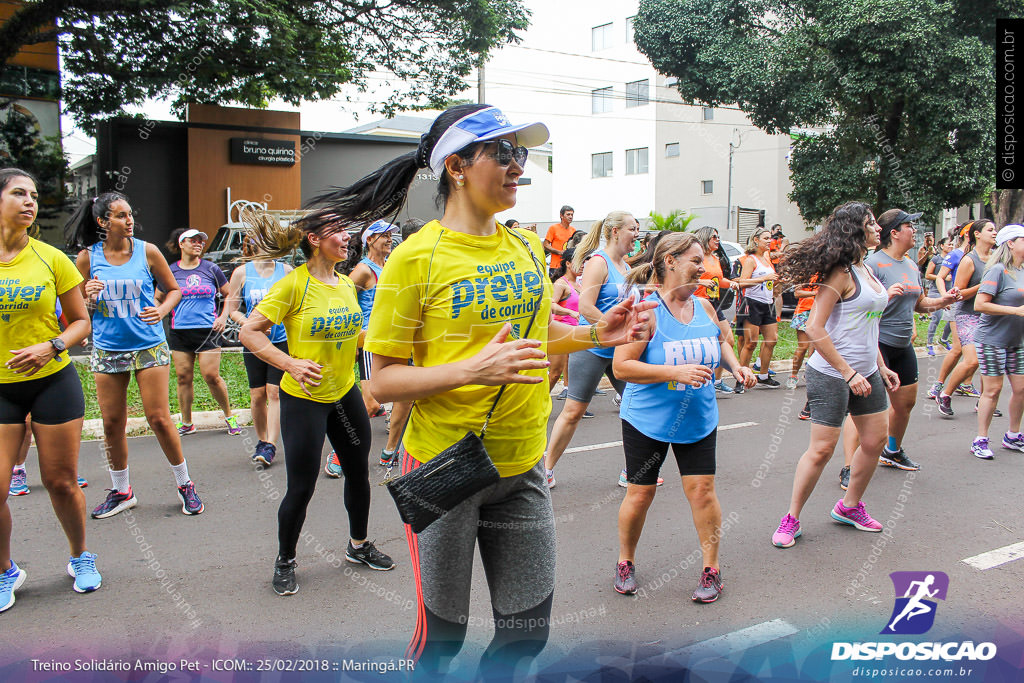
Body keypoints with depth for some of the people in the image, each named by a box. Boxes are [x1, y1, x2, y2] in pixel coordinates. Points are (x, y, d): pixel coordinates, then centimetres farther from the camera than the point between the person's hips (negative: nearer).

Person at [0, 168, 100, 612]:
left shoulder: (51, 258, -2)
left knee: (61, 482, 4)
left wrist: (51, 346, -15)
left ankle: (80, 557, 29)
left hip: (52, 381, 0)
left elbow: (81, 321, 3)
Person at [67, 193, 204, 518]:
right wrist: (89, 298, -14)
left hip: (149, 347, -2)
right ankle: (121, 491, 25)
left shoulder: (147, 252, -2)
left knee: (159, 419, -4)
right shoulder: (87, 257, 0)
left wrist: (162, 310, -13)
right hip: (107, 349, 2)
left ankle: (184, 484, 13)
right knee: (112, 424, 7)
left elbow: (174, 289, 8)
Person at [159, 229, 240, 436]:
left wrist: (223, 317, 3)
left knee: (212, 377, -7)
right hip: (179, 332, 2)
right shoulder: (170, 272, 6)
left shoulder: (211, 269, 4)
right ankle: (186, 423, 19)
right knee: (183, 378, 5)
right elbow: (157, 299, 20)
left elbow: (228, 294, 13)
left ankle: (229, 416, 13)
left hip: (208, 331, -2)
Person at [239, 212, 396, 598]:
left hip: (345, 392, 7)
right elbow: (249, 332, -15)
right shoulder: (294, 284, -16)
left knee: (358, 472, 16)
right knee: (301, 487, 1)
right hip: (303, 398, -7)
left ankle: (359, 545, 38)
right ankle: (285, 561, 24)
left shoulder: (346, 284, 5)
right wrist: (290, 364, -24)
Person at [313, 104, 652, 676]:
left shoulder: (528, 247, 5)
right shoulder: (418, 257, -12)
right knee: (442, 634, 10)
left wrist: (595, 334, 2)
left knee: (527, 631, 12)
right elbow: (383, 380, -12)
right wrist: (474, 370, -26)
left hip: (522, 467, 5)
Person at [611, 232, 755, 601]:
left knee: (702, 490, 2)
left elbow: (720, 343, 21)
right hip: (647, 419, -4)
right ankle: (625, 561, 28)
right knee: (640, 493, 5)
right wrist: (677, 372, -27)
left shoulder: (703, 306, 2)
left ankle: (711, 569, 20)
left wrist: (735, 366, 1)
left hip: (698, 419, 4)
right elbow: (621, 366, -22)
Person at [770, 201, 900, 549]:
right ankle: (791, 519, 9)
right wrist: (849, 373, -21)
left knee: (876, 439, 13)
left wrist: (881, 366, 18)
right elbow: (815, 328, -22)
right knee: (822, 449, -5)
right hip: (831, 374, -9)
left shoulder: (866, 270, 12)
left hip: (865, 372, 9)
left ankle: (849, 506, 32)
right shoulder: (841, 273, -16)